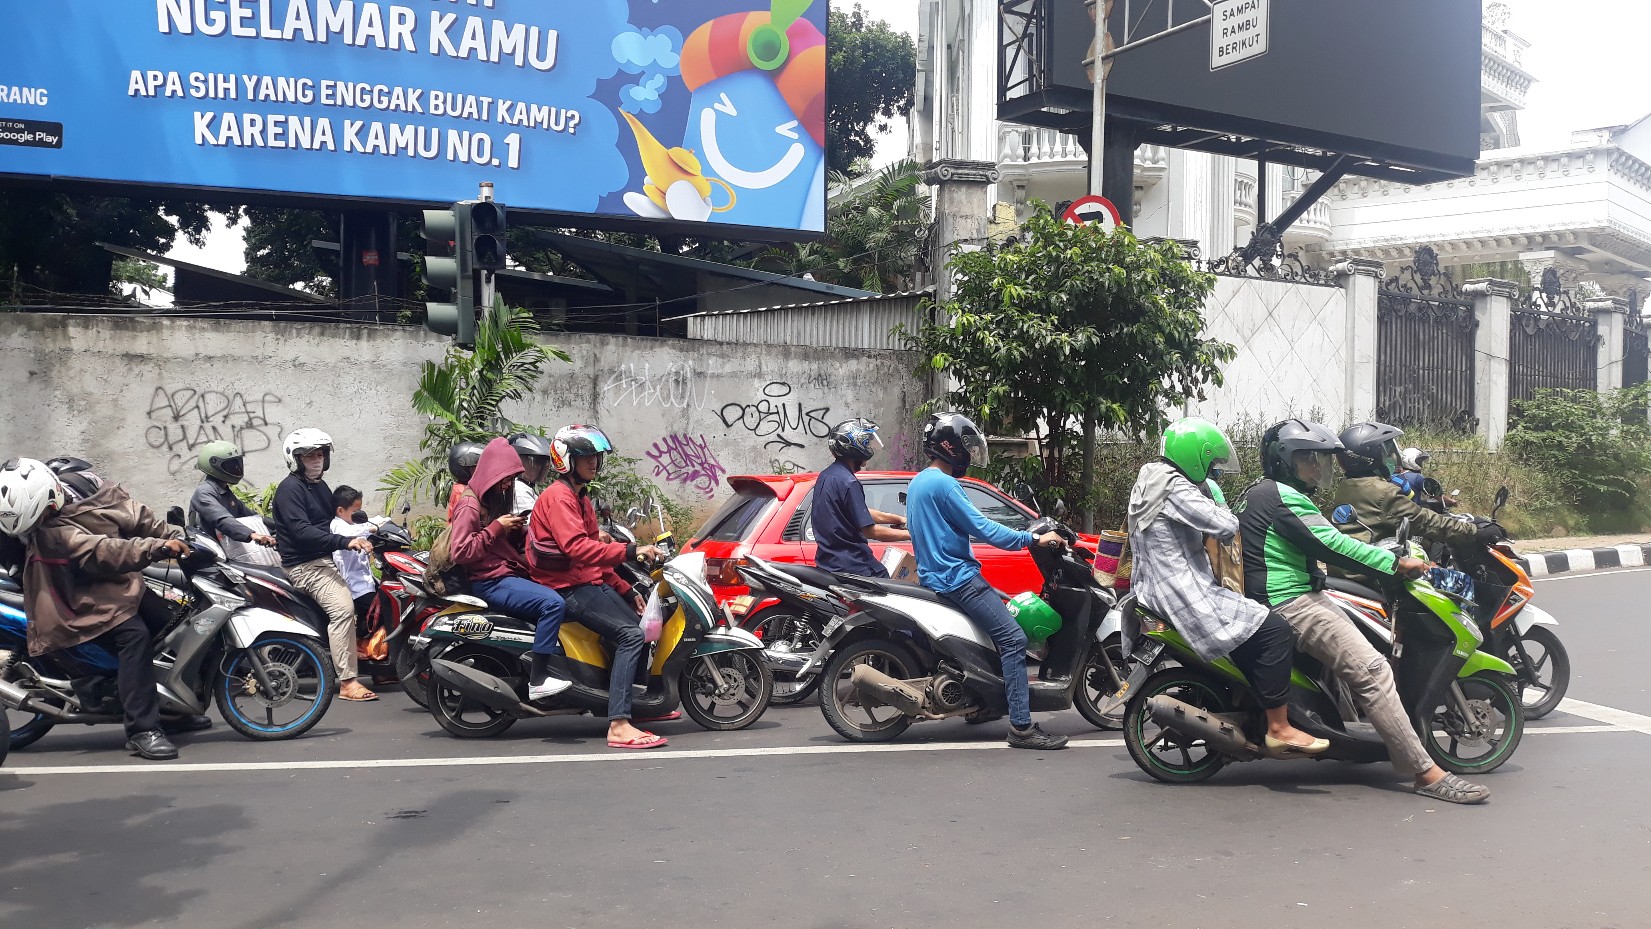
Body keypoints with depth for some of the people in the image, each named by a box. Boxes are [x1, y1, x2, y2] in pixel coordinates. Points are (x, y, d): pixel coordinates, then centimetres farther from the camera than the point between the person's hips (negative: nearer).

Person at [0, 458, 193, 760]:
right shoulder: (51, 532, -25)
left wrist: (173, 538, -6)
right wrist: (158, 548, -44)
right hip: (92, 600, -9)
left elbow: (133, 514, 3)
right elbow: (102, 552, -36)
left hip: (126, 586, 9)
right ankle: (141, 730, -30)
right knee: (135, 636, -30)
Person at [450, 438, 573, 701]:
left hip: (511, 574, 10)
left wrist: (518, 530, 6)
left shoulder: (498, 499, 20)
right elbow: (460, 552, -18)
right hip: (491, 581, -10)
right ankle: (537, 681, -29)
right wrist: (496, 528, -16)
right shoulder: (470, 505, -8)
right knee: (553, 603, -28)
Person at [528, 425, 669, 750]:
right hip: (569, 587, -10)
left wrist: (626, 591, 18)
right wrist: (631, 550, -32)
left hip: (591, 582, 10)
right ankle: (619, 726, -30)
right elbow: (576, 547, -28)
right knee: (631, 635, -24)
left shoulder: (580, 498, 22)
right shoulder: (558, 497, -11)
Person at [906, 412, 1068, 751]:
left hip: (936, 576, 11)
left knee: (1000, 607, 26)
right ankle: (1021, 726, -21)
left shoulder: (918, 482, 17)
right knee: (1013, 639, -15)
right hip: (957, 577, -11)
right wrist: (1033, 539, -13)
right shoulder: (943, 484, -15)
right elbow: (981, 528, -18)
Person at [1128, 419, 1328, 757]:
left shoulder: (1150, 481, 16)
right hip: (1187, 598, -11)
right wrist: (1223, 512, -1)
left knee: (1254, 618, 27)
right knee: (1275, 630, -16)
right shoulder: (1175, 488, -16)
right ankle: (1278, 729, -12)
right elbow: (1225, 526, -22)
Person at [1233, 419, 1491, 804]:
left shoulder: (1257, 492, 19)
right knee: (1373, 672, -18)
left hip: (1274, 600, 12)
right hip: (1291, 603, -12)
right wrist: (1396, 563, -16)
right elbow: (1330, 545, -20)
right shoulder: (1283, 496, -14)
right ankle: (1427, 773, -19)